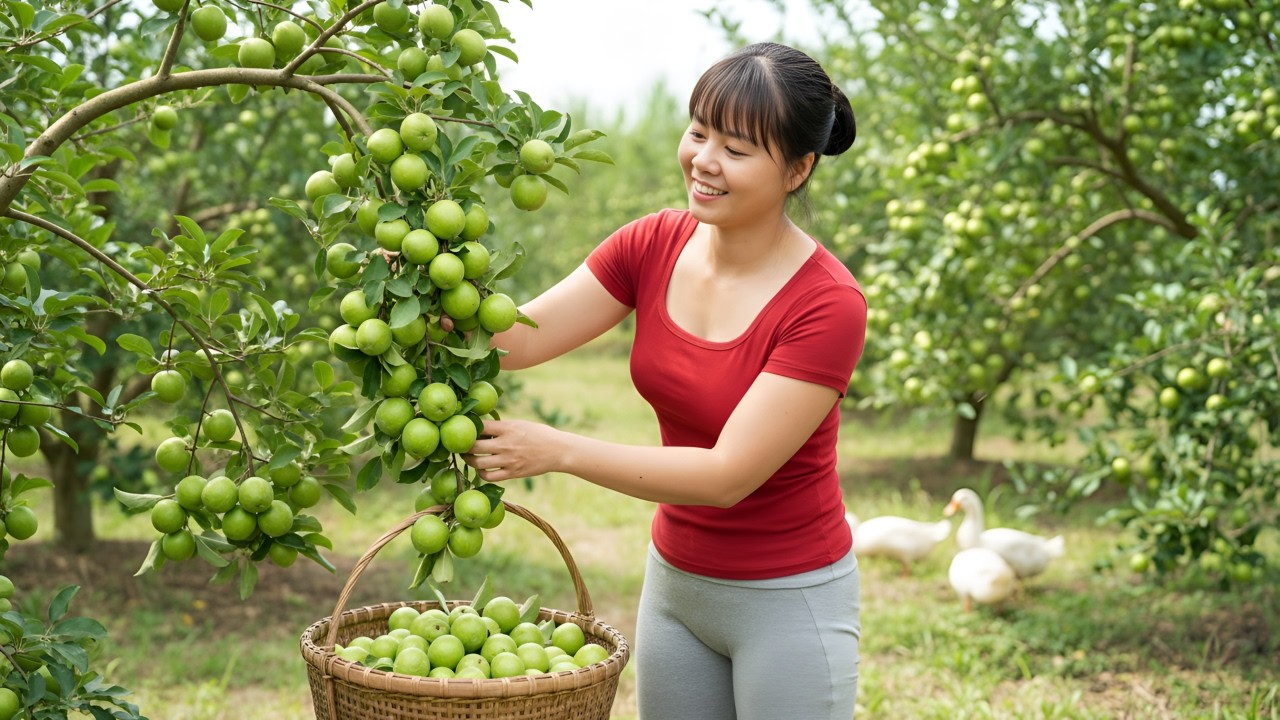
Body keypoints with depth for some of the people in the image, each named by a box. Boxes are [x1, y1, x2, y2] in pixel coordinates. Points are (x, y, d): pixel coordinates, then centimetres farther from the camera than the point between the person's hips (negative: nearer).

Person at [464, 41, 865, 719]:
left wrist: (557, 450, -31)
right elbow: (521, 338, -11)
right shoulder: (655, 245, -6)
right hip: (675, 580, 5)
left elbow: (728, 474, -25)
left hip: (788, 602, -5)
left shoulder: (828, 305, -23)